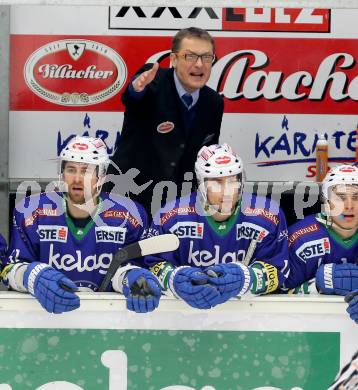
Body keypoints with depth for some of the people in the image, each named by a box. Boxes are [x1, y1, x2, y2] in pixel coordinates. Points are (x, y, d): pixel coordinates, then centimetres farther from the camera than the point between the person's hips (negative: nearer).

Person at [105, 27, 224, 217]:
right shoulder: (154, 81, -13)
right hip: (127, 196, -4)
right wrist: (137, 88, -59)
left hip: (175, 202, 5)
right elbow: (130, 98, -36)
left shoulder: (214, 103, 2)